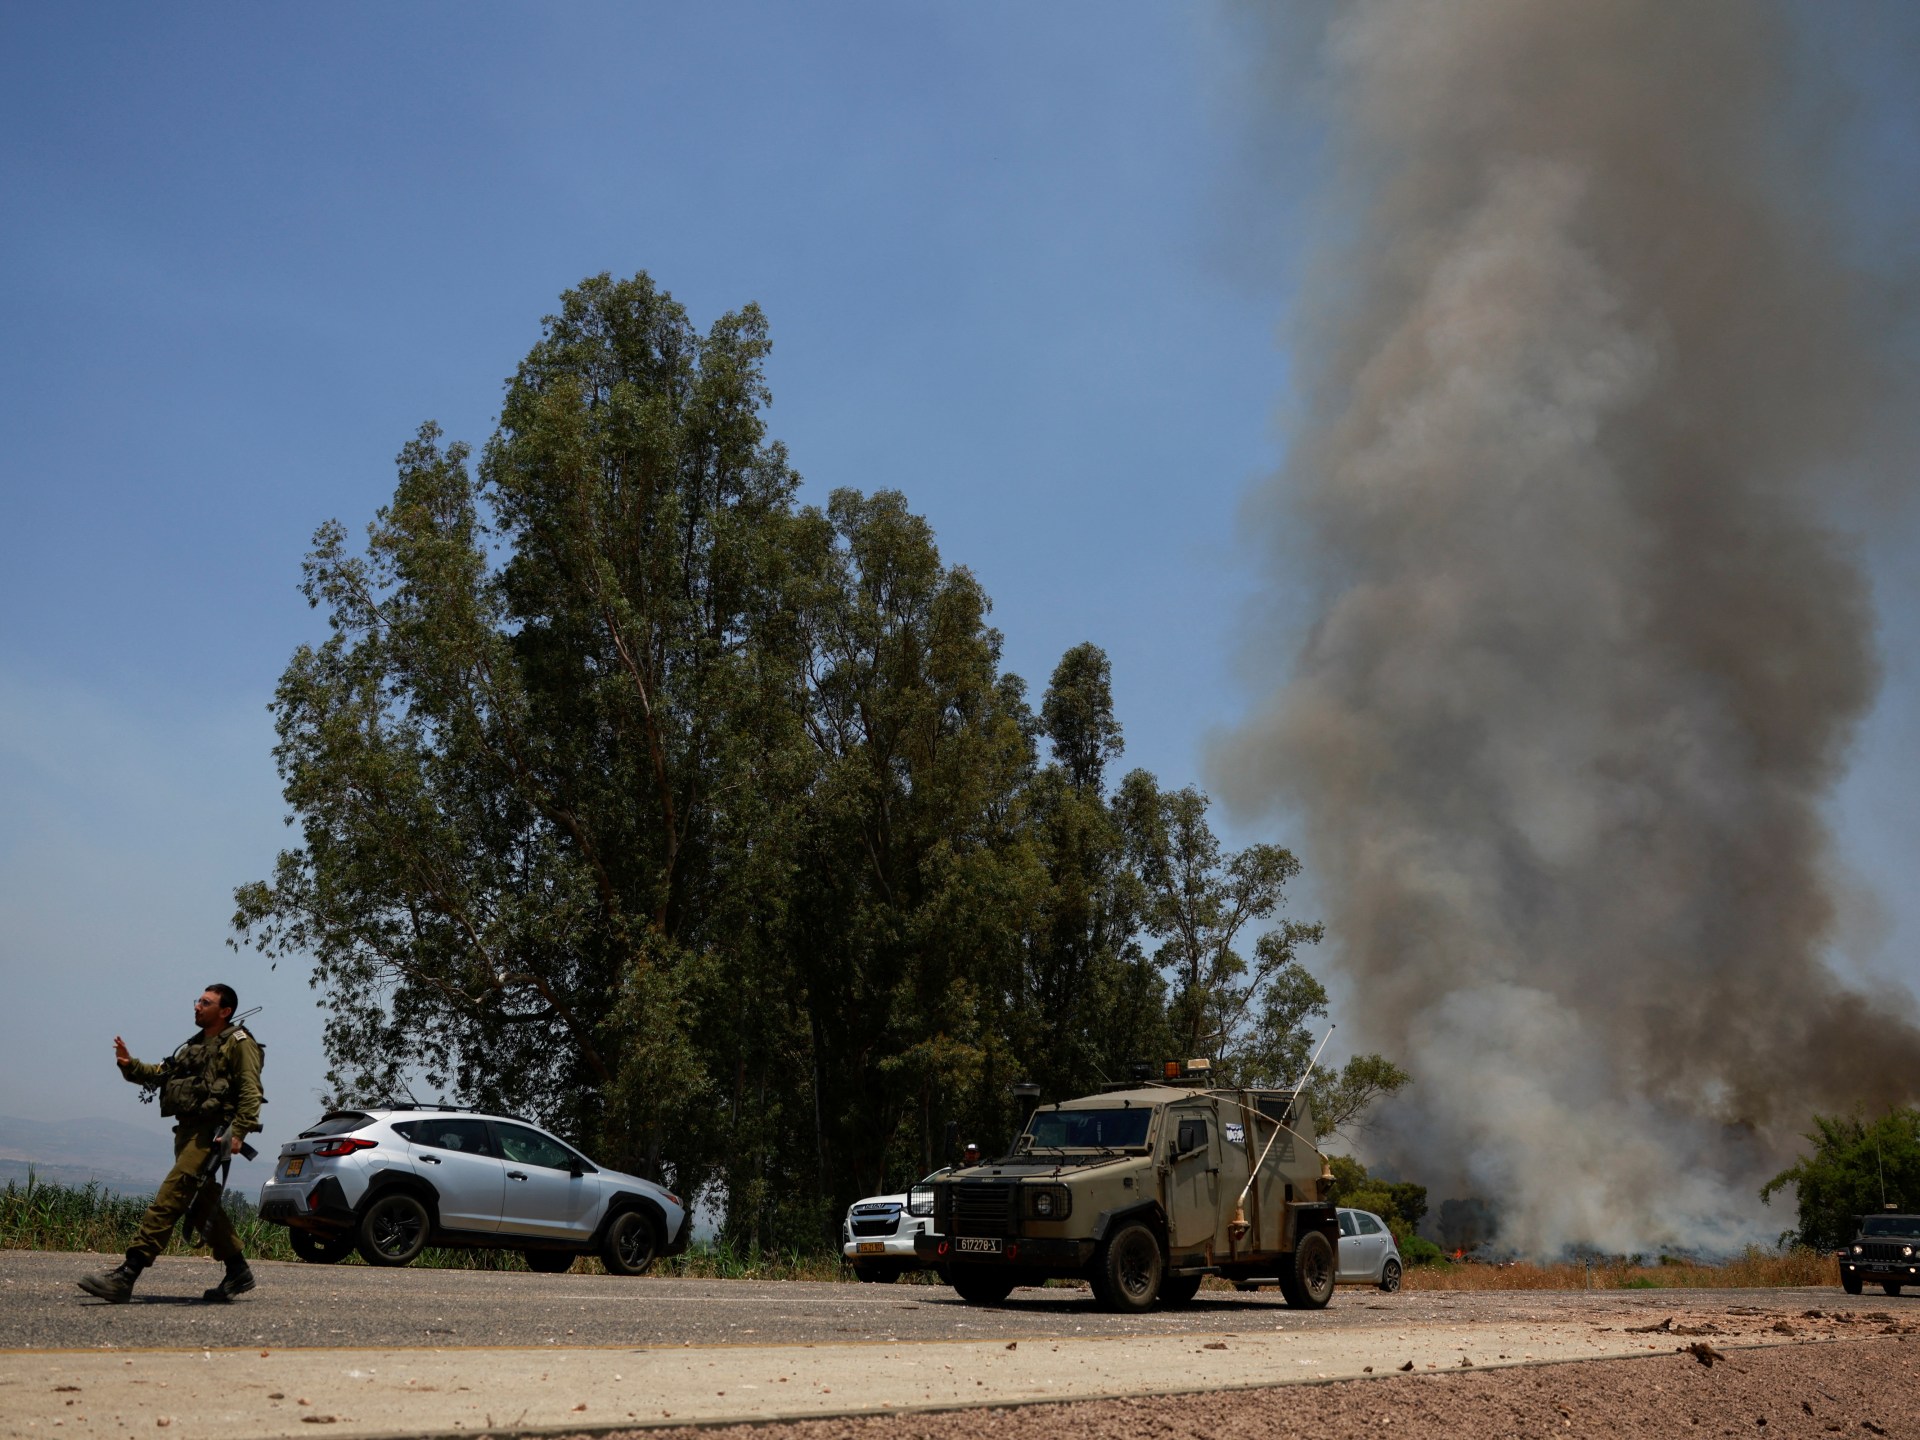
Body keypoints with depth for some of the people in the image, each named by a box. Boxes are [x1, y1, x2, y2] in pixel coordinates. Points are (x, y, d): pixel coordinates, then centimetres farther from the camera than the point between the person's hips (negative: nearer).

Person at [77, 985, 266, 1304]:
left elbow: (250, 1091, -13)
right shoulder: (195, 1046, 24)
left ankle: (125, 1277, -22)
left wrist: (238, 1132, -23)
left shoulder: (238, 1043, -3)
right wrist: (130, 1066, -1)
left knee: (169, 1199, -16)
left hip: (210, 1132, -9)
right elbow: (161, 1074, 17)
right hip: (187, 1130, 9)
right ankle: (238, 1273, 22)